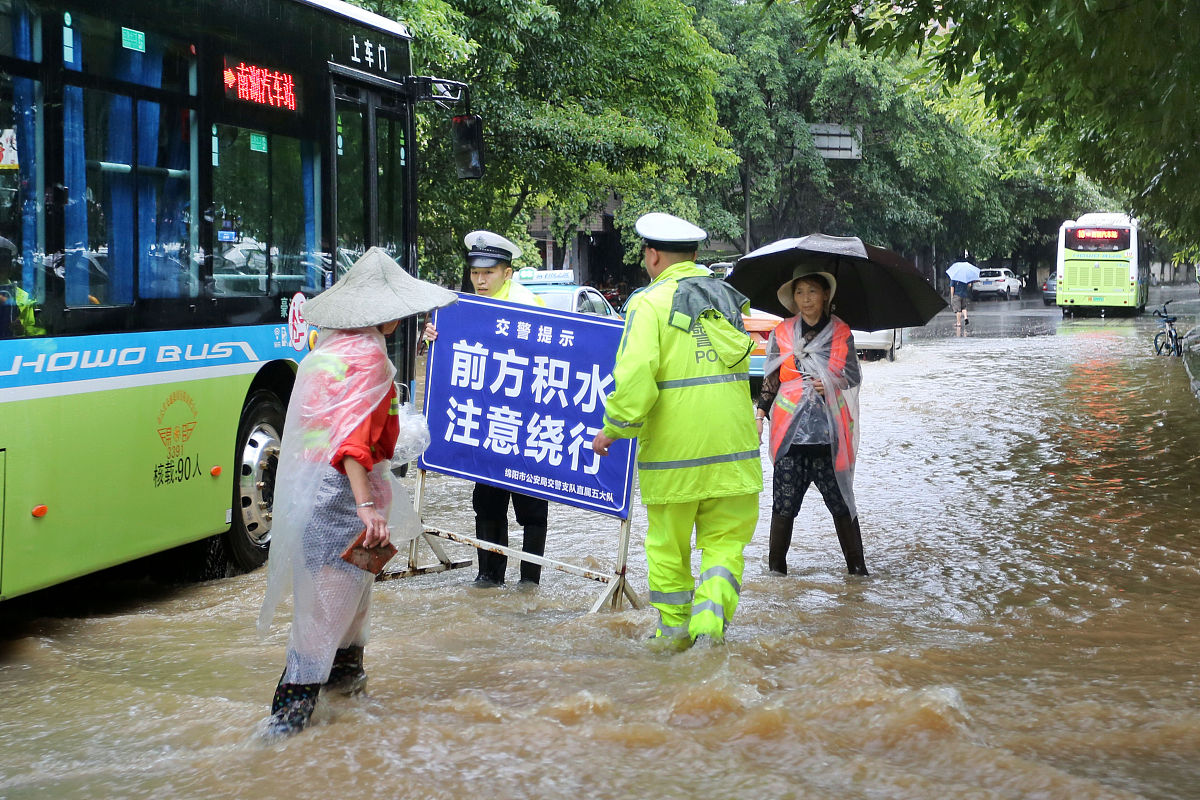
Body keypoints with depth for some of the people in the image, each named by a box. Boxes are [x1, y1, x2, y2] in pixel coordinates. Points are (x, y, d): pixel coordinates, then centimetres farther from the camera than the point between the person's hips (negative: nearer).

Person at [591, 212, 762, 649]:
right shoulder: (727, 298, 10)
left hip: (672, 450, -4)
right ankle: (710, 624, -9)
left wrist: (615, 427, -7)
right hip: (733, 448, 4)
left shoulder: (651, 303, -10)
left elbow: (635, 376, -21)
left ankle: (673, 629, 22)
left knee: (667, 544, 13)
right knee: (724, 542, 9)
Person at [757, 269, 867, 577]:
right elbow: (770, 379, 13)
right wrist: (761, 413, 3)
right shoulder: (782, 333, 9)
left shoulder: (840, 333, 7)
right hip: (790, 430, 1)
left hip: (828, 431, 0)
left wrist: (832, 384, -9)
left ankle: (856, 565, 9)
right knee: (784, 502, -1)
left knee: (840, 499, 0)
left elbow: (854, 376, 10)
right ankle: (776, 565, 9)